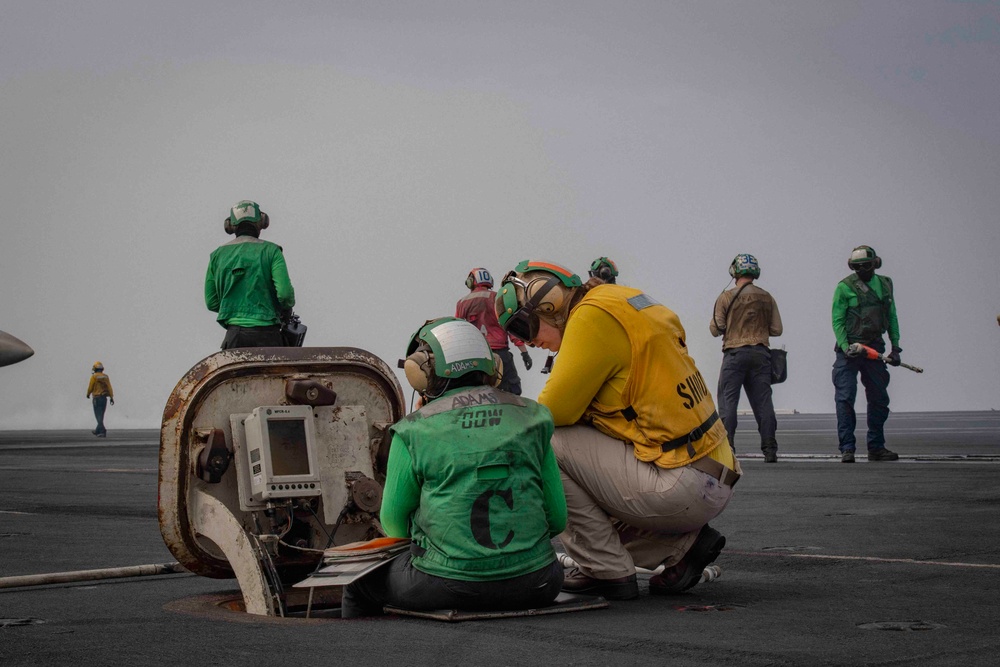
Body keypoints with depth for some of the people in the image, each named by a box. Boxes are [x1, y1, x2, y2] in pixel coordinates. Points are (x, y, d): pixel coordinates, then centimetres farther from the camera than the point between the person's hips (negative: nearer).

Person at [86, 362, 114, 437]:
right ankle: (98, 430, 28)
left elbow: (90, 387, -5)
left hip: (97, 398, -5)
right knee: (101, 416, 16)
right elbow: (109, 387, -2)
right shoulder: (106, 377, 4)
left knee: (99, 416, -6)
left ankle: (103, 431, -20)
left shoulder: (94, 376, -9)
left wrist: (88, 394, 15)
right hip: (104, 398, 5)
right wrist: (111, 397, -4)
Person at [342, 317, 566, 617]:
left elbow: (393, 523, 5)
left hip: (447, 587, -2)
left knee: (359, 580, 25)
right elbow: (557, 518, 8)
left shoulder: (414, 431, -3)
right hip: (532, 586, 3)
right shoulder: (530, 418, 6)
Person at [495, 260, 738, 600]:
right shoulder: (624, 302, 16)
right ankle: (684, 543, 13)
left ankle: (606, 571, -3)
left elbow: (554, 411, -13)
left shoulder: (593, 317, -12)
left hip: (681, 488, -10)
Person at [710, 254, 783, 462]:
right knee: (763, 401, 4)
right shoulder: (767, 298, 7)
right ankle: (769, 449, 2)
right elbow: (777, 329, 8)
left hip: (735, 353, -3)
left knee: (727, 400, 0)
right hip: (761, 354, 3)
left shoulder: (726, 297, -3)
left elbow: (716, 329, -4)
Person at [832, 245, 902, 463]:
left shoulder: (884, 284, 9)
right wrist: (844, 346, -18)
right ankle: (847, 449, -5)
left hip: (875, 348, 5)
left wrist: (895, 346, 9)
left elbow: (892, 318, 16)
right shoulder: (844, 287, -6)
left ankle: (876, 447, 20)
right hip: (849, 350, -5)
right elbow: (837, 321, -6)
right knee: (845, 398, -9)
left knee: (879, 399, 9)